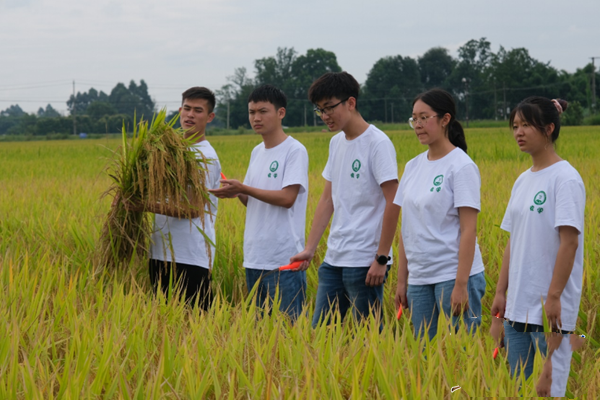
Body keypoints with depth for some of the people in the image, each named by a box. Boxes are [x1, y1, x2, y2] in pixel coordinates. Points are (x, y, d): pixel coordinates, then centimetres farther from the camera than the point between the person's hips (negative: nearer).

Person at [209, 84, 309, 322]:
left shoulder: (295, 151, -7)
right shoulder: (257, 152, 16)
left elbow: (287, 198, -16)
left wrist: (243, 188, -17)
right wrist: (237, 193, -2)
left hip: (284, 259, -8)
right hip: (254, 258, 8)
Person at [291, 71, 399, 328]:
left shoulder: (377, 143, -10)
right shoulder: (336, 143, 14)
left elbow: (393, 203, -14)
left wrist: (382, 258, -16)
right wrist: (310, 248, 10)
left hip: (365, 261, -8)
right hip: (333, 259, 8)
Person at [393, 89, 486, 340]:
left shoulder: (461, 166, -8)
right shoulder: (413, 167, 12)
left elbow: (468, 230, -13)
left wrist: (461, 286, -18)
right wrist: (401, 281, 12)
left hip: (453, 276, -7)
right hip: (419, 278, 7)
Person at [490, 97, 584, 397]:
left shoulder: (565, 178, -11)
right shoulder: (523, 181, 13)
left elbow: (570, 242, -16)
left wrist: (554, 297, -19)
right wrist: (500, 291, 13)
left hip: (549, 306, -8)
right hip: (518, 304, 8)